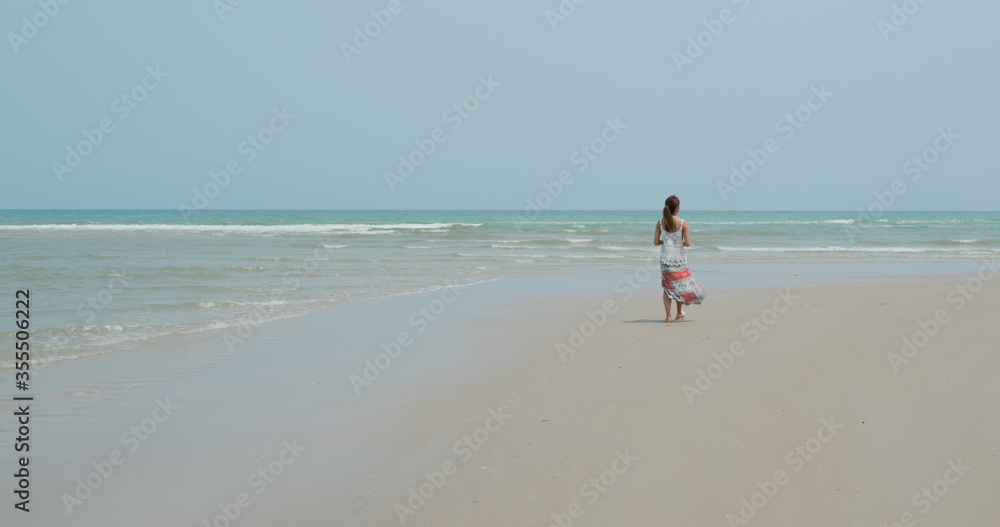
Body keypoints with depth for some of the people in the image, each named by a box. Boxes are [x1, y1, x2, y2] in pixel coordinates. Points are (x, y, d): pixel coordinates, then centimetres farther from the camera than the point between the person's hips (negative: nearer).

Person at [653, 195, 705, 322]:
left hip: (665, 258, 1)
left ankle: (668, 316, 3)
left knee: (668, 286, 9)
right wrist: (681, 243, 9)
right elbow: (687, 243, -12)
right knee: (680, 284, 18)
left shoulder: (660, 223, -5)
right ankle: (679, 313, 27)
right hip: (679, 258, -1)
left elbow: (656, 242, -3)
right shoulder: (683, 223, -12)